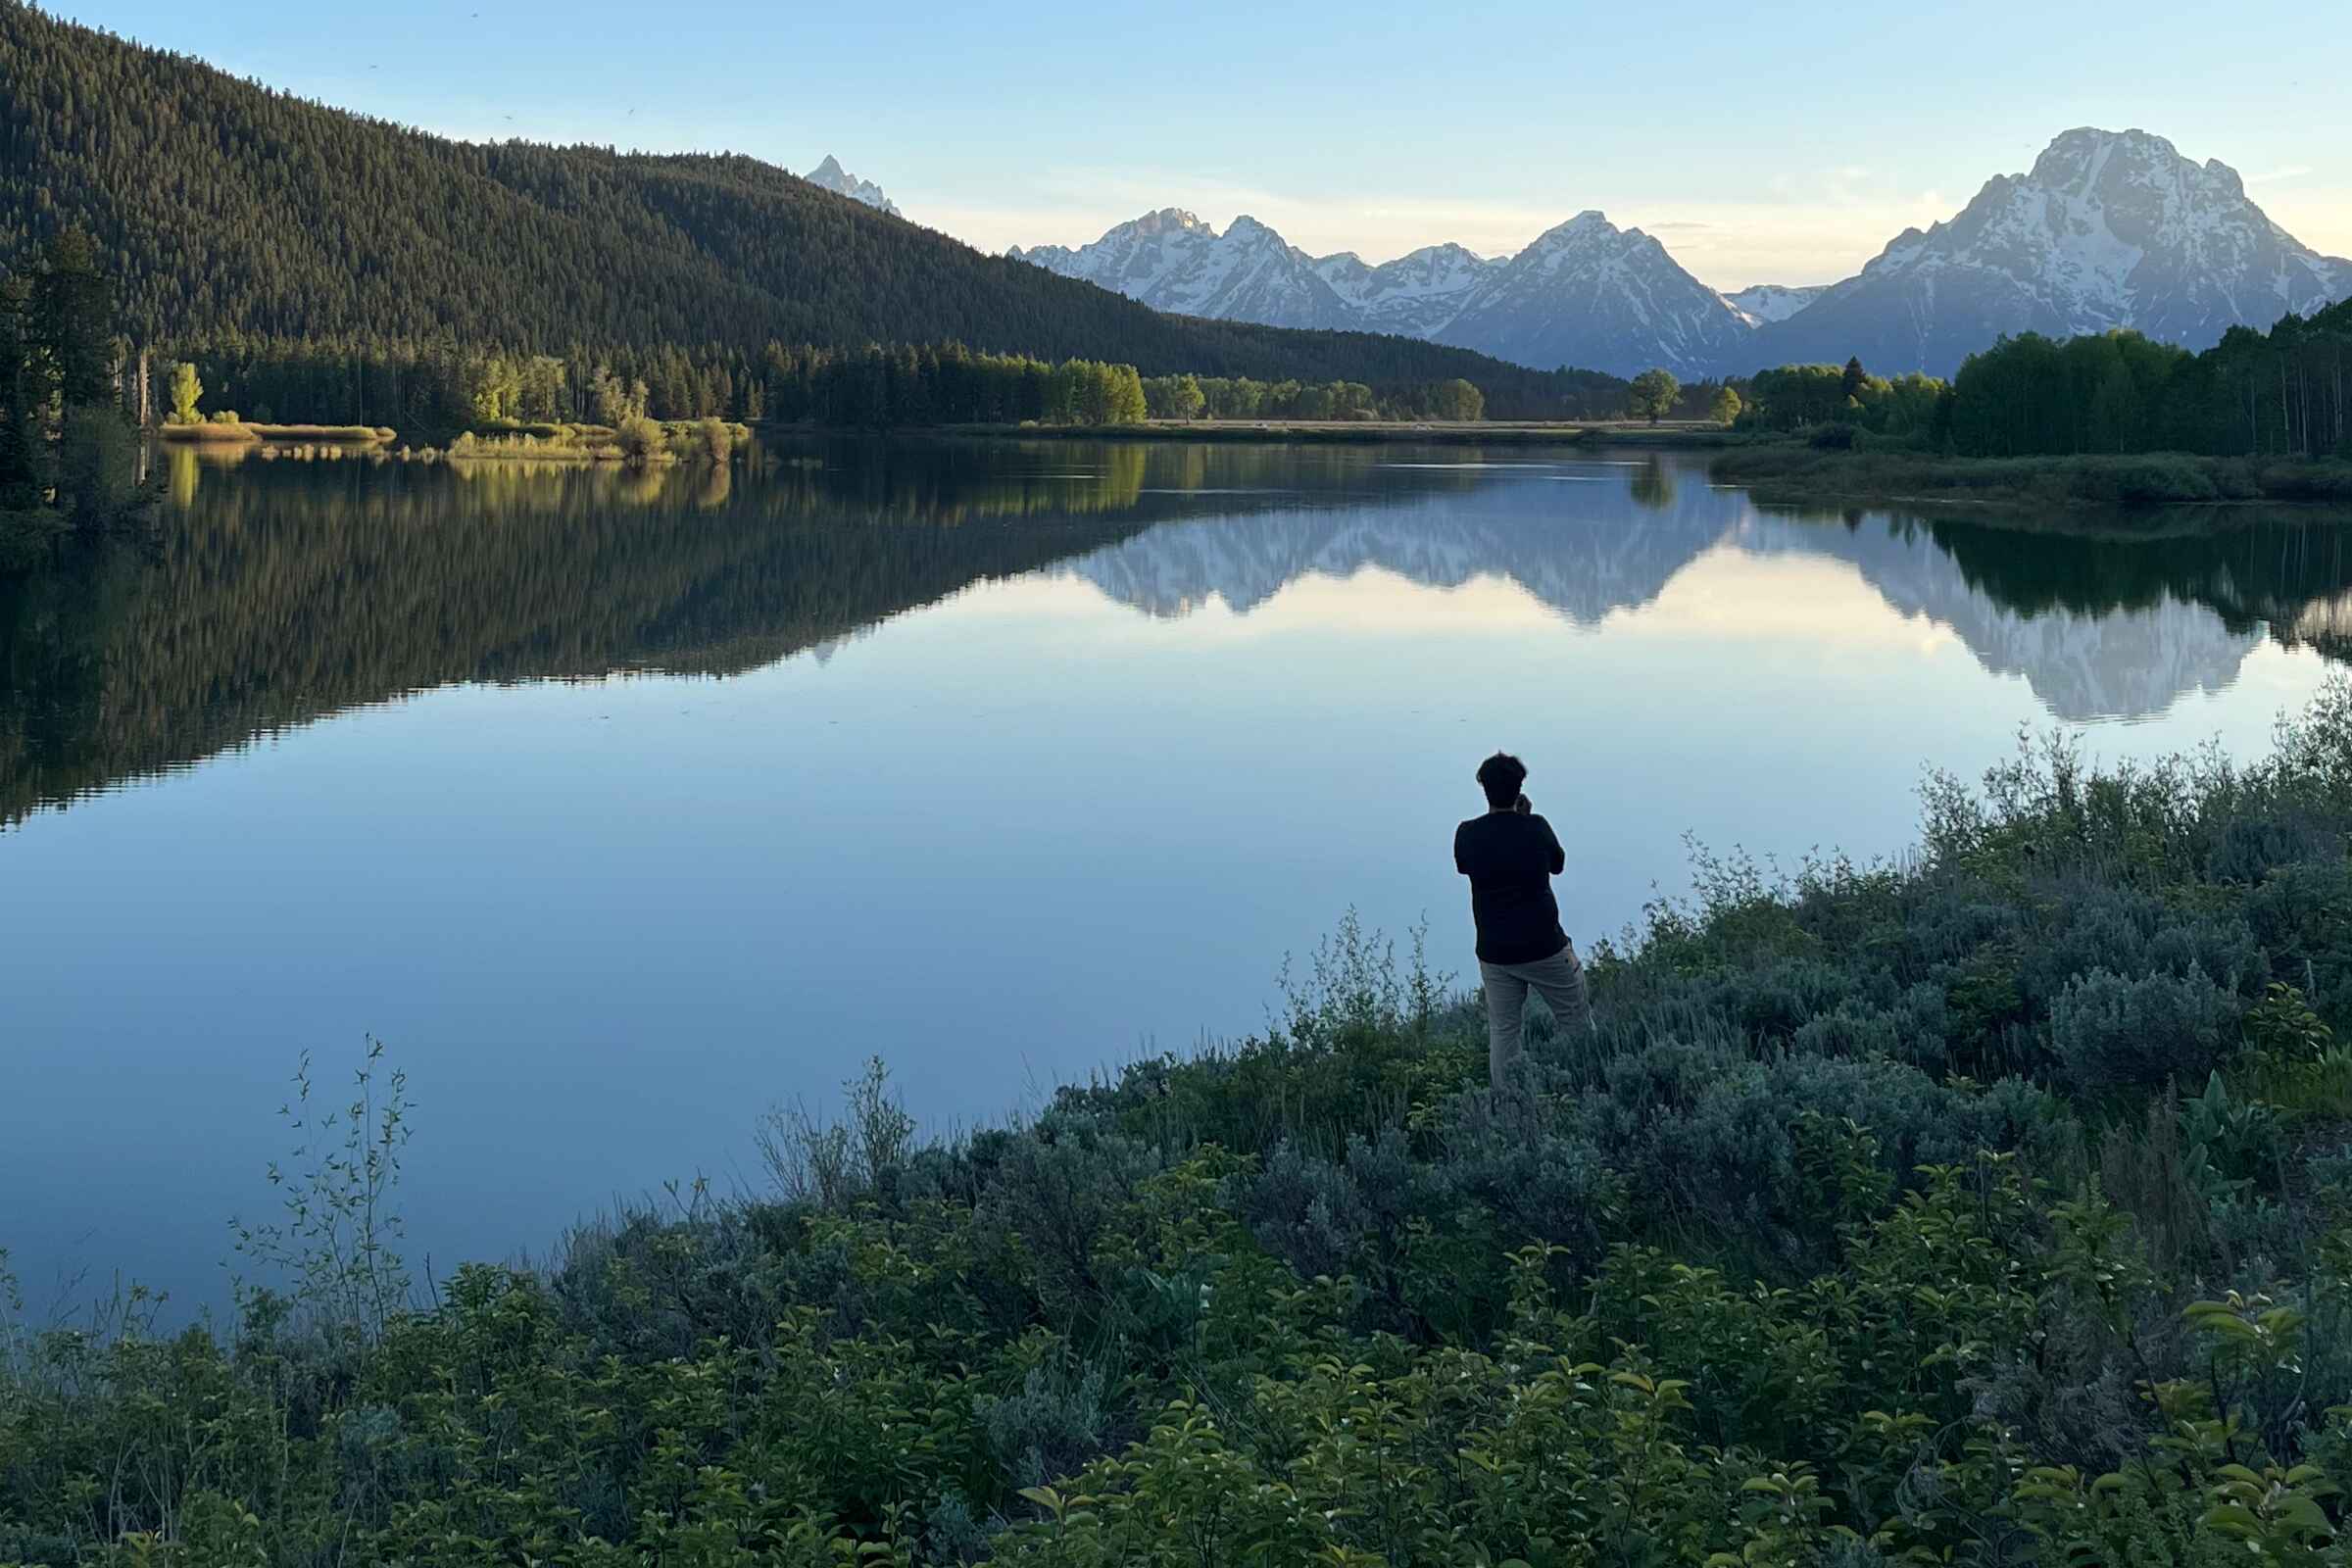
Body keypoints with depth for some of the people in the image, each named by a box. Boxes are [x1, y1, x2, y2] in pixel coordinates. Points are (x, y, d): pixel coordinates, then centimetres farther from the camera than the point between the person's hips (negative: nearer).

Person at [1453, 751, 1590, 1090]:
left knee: (1502, 1033, 9)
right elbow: (1558, 864, 8)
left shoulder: (1467, 834, -7)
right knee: (1577, 1024, 11)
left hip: (1494, 952, 2)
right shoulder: (1536, 828, -11)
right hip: (1545, 946, -2)